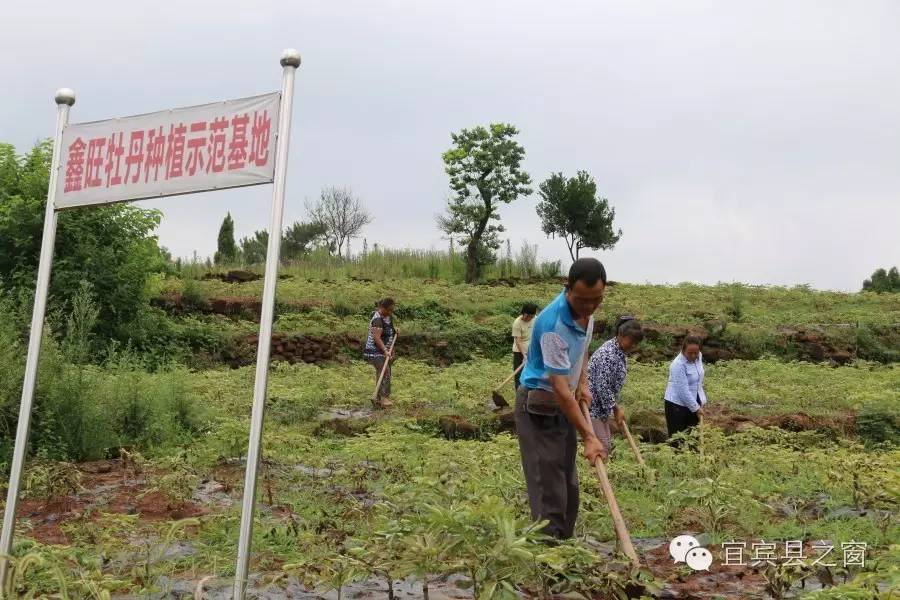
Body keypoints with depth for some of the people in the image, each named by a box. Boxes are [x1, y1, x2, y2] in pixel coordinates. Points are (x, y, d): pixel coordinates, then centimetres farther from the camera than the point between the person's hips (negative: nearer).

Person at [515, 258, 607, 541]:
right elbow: (560, 389, -31)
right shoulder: (553, 325, -31)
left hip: (565, 403, 9)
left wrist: (583, 383, 4)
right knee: (548, 485, -9)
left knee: (568, 482, 14)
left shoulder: (586, 309, -4)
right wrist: (589, 437, -30)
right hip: (539, 406, -9)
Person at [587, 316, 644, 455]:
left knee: (606, 444, 14)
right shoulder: (608, 353, -22)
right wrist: (616, 409, -15)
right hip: (592, 404, -10)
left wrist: (616, 408, 14)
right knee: (601, 446, -9)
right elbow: (602, 387, -23)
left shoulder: (620, 352, 9)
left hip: (601, 406, 10)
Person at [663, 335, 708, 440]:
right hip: (677, 404, -7)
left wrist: (702, 400, 10)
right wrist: (696, 408, -17)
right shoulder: (678, 365, -24)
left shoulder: (699, 356, -1)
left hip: (693, 401, 7)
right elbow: (683, 391, -23)